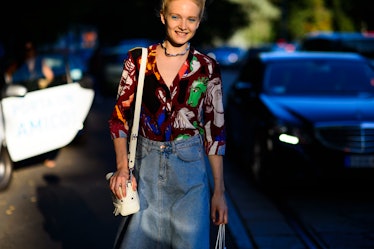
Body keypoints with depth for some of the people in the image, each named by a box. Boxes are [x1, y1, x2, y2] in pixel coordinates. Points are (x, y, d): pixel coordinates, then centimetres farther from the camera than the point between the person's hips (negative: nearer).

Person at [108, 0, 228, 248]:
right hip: (146, 165, 1)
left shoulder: (207, 68, -1)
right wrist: (122, 166, -13)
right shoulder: (139, 59, -1)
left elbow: (215, 130, 2)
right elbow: (120, 116, 2)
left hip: (190, 166, 0)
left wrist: (219, 191, 0)